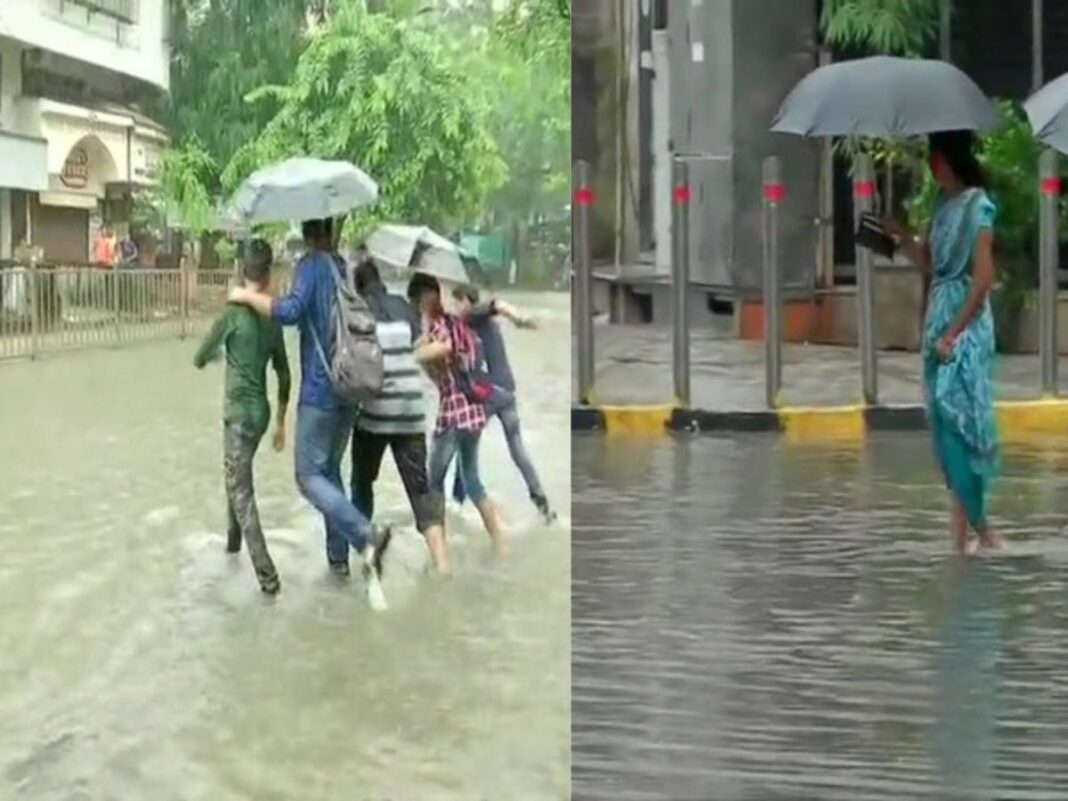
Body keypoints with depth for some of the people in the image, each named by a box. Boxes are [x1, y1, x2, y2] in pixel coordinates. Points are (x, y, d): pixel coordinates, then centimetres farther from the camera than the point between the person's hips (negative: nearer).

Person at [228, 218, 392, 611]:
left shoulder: (312, 265, -10)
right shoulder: (348, 269, 11)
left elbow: (290, 310, -25)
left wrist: (247, 296, -14)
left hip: (320, 391, -7)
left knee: (310, 476, -6)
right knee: (330, 470, 19)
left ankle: (366, 538, -25)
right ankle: (338, 556, 18)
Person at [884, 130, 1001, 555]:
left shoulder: (977, 205, -13)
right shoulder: (943, 202, 12)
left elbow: (983, 278, -17)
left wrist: (953, 333, -18)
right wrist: (901, 234, 4)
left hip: (966, 323, -8)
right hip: (939, 317, 8)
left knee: (960, 415, -10)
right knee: (944, 416, 7)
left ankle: (968, 521, -3)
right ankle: (970, 519, 14)